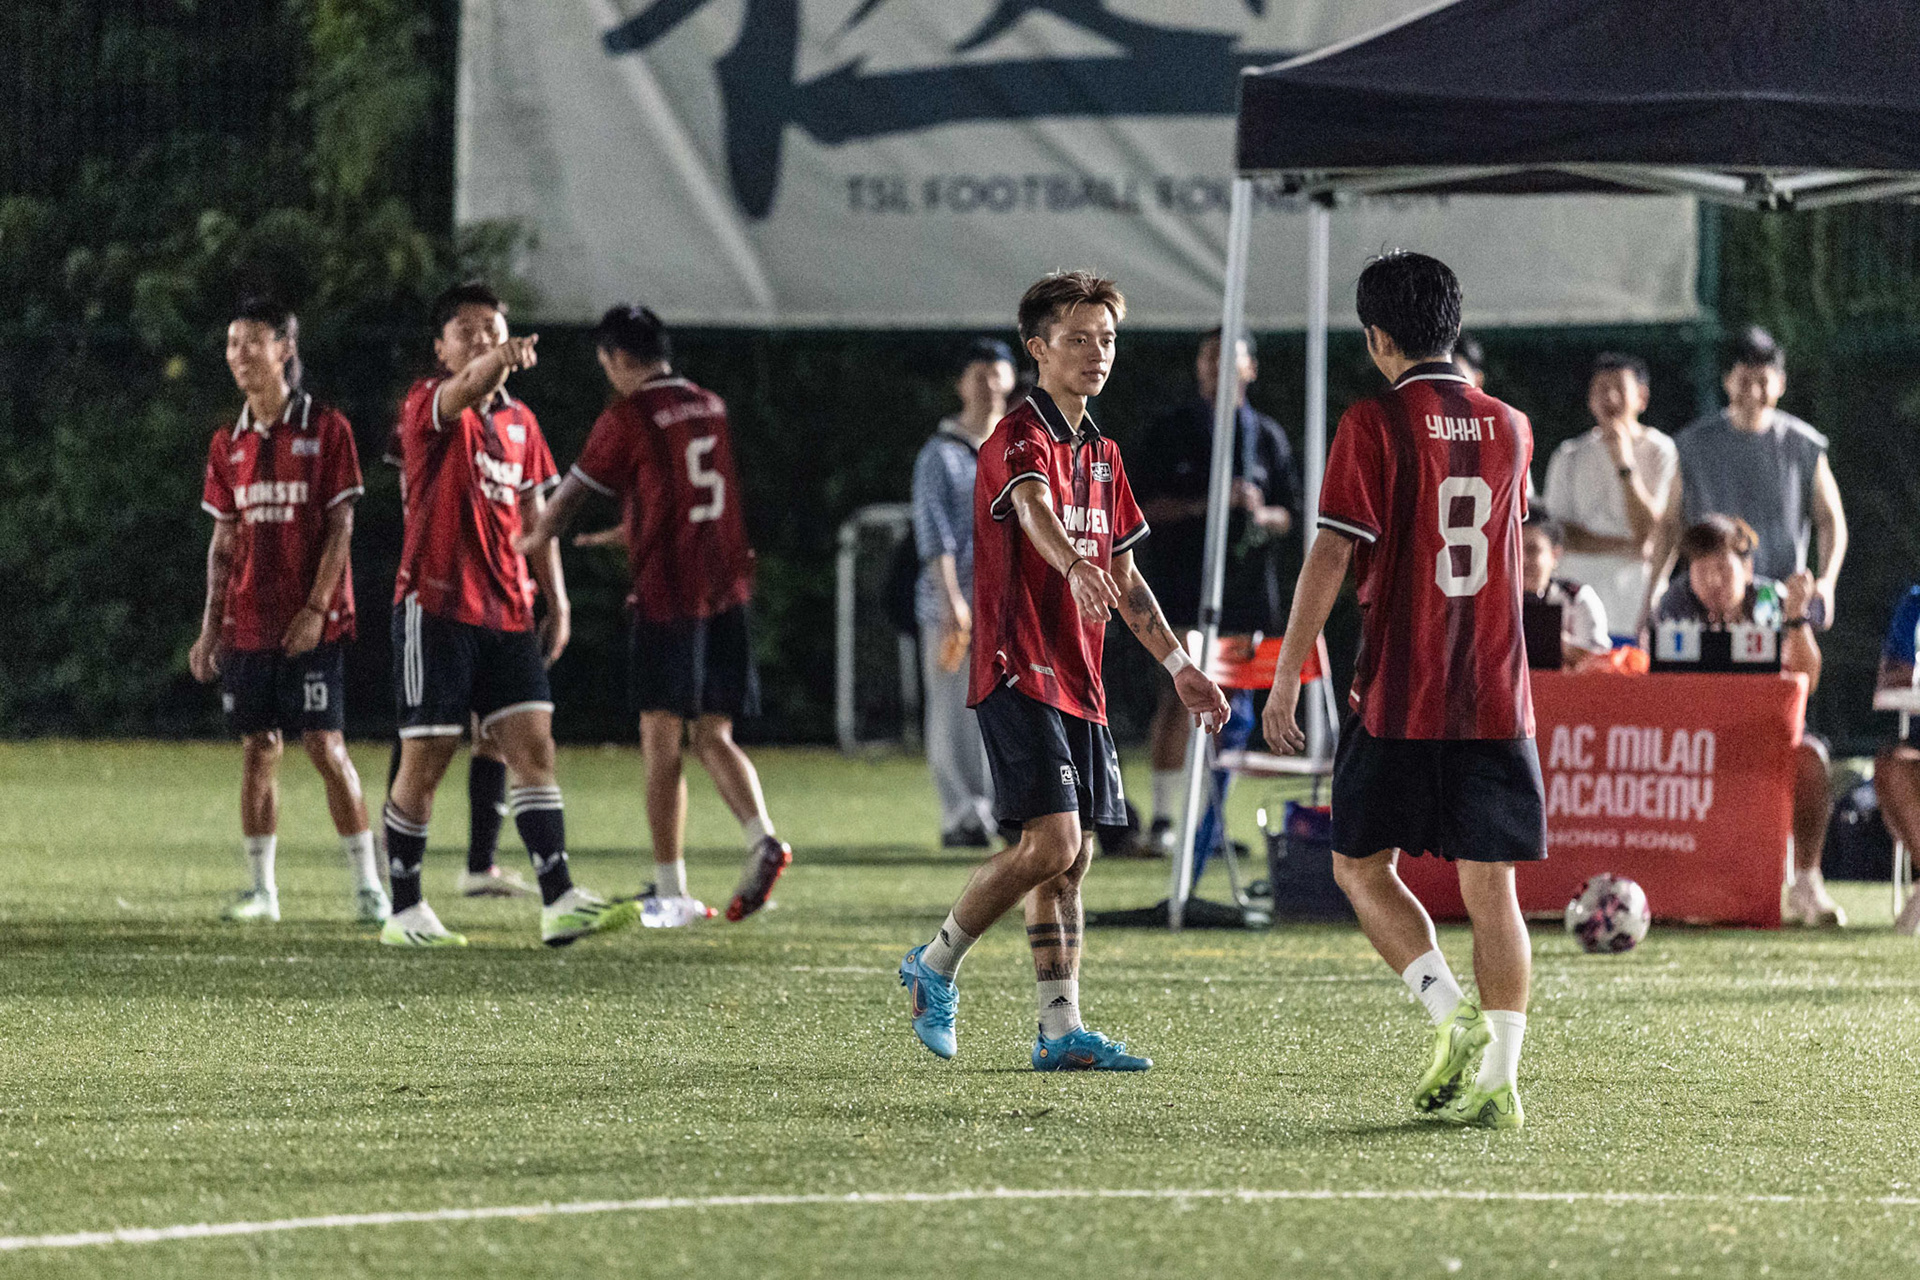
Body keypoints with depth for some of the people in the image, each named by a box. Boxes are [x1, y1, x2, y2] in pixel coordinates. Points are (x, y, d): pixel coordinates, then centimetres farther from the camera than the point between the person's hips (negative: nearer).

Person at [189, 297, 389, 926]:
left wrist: (316, 608, -14)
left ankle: (367, 883, -3)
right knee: (258, 749, 5)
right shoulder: (228, 442, 10)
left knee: (325, 745, -8)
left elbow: (340, 526, -6)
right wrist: (210, 627, 8)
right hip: (247, 625, 5)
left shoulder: (325, 429, -4)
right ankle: (262, 889, 11)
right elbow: (223, 540, 13)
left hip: (313, 625, -5)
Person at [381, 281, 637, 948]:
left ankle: (559, 900, -7)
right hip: (436, 606, -6)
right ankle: (405, 912, 7)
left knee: (533, 745, -3)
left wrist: (557, 601, 15)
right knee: (426, 759, -2)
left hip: (507, 612, 6)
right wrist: (496, 363, -53)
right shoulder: (428, 405, -6)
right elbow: (461, 392, -31)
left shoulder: (520, 421, 14)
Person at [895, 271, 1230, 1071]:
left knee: (1071, 857, 6)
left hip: (1079, 681, 9)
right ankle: (936, 965, 3)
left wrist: (1177, 664, 24)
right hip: (1019, 673, -9)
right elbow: (1033, 508, -33)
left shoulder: (1101, 456, 18)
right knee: (1050, 842, -16)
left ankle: (1061, 1030, 8)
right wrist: (1075, 566, -54)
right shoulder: (1020, 437, -10)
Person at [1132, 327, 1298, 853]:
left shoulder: (1267, 436, 13)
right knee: (1180, 697, -11)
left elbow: (1290, 513, 13)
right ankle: (1164, 817, -8)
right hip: (1183, 582, -3)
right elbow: (1145, 505, -1)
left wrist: (1260, 515, -9)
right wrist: (1204, 505, -15)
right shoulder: (1172, 430, 5)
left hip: (1247, 587, 3)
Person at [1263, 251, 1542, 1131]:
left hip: (1398, 695, -4)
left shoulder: (1373, 424, -7)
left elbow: (1330, 557, -12)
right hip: (1496, 696, 4)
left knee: (1362, 865, 10)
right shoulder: (1510, 429, 9)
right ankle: (1497, 1077, -2)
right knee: (1490, 885, 5)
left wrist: (1286, 678, -9)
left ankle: (1455, 1016, -9)